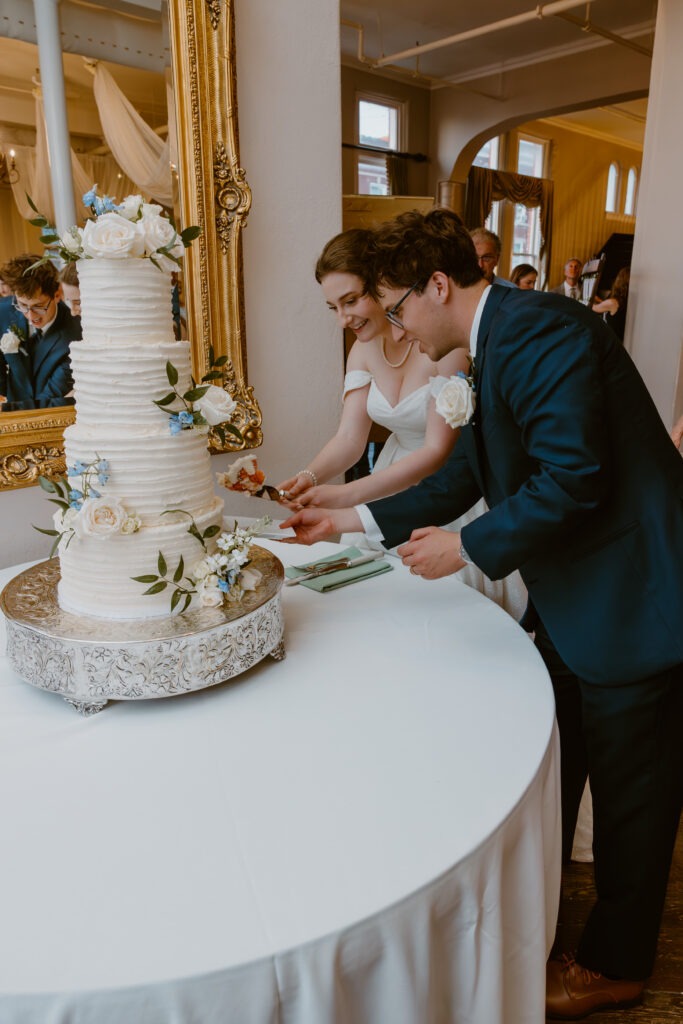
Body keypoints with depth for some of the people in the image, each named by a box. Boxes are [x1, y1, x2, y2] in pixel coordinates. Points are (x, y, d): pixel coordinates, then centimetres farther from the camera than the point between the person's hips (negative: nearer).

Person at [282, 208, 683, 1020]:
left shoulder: (540, 330, -20)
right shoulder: (500, 344, 11)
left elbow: (573, 477, -27)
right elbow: (467, 474, 14)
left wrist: (467, 550, -16)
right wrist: (350, 519, 15)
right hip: (573, 605, 10)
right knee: (547, 776, 23)